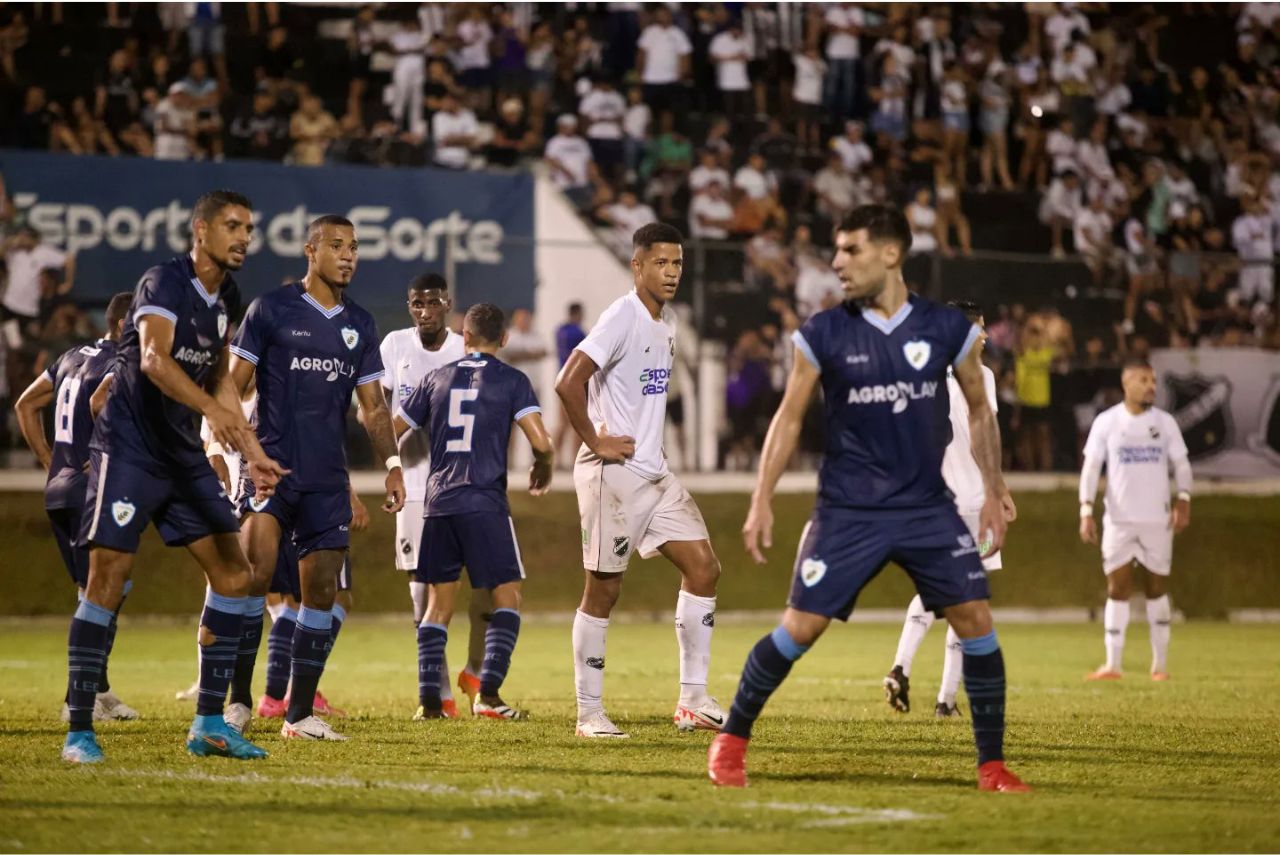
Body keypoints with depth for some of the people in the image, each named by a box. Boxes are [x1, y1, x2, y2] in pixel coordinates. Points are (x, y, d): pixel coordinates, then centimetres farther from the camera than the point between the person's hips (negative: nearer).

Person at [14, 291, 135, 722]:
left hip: (60, 491, 9)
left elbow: (25, 405, 23)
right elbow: (100, 402, -31)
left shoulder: (73, 357, 17)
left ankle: (100, 690, 22)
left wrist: (51, 462, 21)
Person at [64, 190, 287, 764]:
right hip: (129, 447, -8)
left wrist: (253, 453, 14)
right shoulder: (164, 282, -15)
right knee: (108, 578, -12)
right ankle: (79, 732, -7)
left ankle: (209, 724, 8)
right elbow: (154, 358, -32)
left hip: (183, 454, 8)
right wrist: (211, 408, -46)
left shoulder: (226, 296, 11)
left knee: (232, 571, 2)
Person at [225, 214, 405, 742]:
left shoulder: (359, 325, 13)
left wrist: (391, 466, 4)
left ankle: (301, 714, 10)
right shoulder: (272, 309, -1)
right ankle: (238, 701, -8)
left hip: (328, 480, 5)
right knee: (255, 574, -18)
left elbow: (373, 407, 16)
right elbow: (234, 386, -1)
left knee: (322, 590, 2)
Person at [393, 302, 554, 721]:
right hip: (485, 503, -4)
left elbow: (389, 432, 15)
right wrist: (542, 468, 12)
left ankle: (428, 700, 4)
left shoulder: (436, 379, 12)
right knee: (507, 597, 5)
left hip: (438, 503, 4)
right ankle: (488, 692, -9)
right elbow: (541, 441, -9)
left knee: (438, 603, 11)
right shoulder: (512, 380, 1)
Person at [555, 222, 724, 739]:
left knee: (703, 567, 1)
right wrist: (595, 441, -16)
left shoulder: (667, 322, 13)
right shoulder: (622, 318, -15)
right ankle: (589, 713, 6)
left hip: (653, 474, 9)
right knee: (603, 590, -2)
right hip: (613, 476, -9)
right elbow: (568, 383, -23)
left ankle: (693, 701, 5)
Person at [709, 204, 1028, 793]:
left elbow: (978, 410, 11)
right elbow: (789, 418, 3)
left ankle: (992, 766, 3)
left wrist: (992, 492, 8)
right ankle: (731, 741, 11)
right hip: (848, 512, -1)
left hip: (928, 508, 1)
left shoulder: (947, 328, -1)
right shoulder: (823, 335, -4)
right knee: (799, 627, -8)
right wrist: (761, 502, -2)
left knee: (976, 620, -8)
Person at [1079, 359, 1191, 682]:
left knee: (1158, 587, 6)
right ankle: (1113, 664, -4)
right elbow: (1091, 467, 0)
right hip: (1119, 519, -1)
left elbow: (1181, 464, 6)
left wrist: (1183, 500, -10)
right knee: (1117, 588, -4)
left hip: (1158, 519, 1)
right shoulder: (1106, 422, 0)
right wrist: (1086, 510, -10)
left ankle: (1160, 664, 13)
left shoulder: (1164, 422, 4)